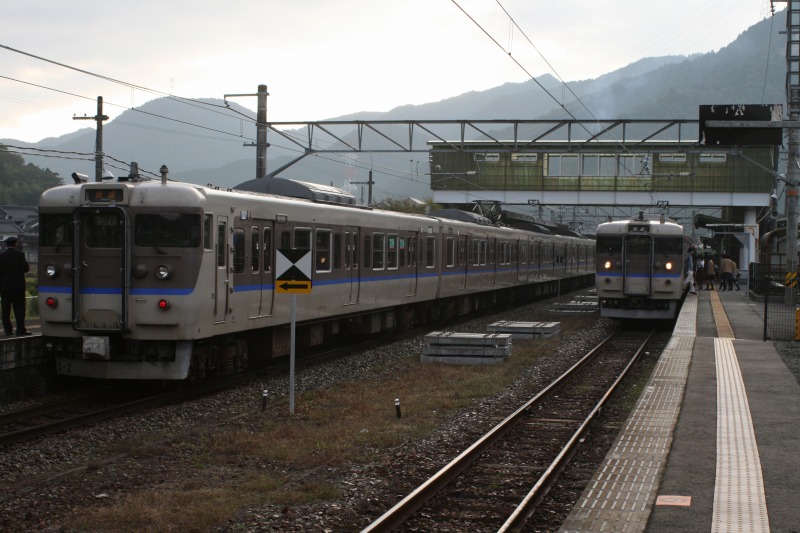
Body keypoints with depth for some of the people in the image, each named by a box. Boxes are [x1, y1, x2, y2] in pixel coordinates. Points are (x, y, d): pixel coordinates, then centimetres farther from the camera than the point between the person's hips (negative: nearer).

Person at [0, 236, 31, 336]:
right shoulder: (20, 255, -6)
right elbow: (25, 267, -10)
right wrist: (27, 268, 14)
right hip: (18, 286, -2)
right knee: (19, 309, 1)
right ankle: (20, 329, -4)